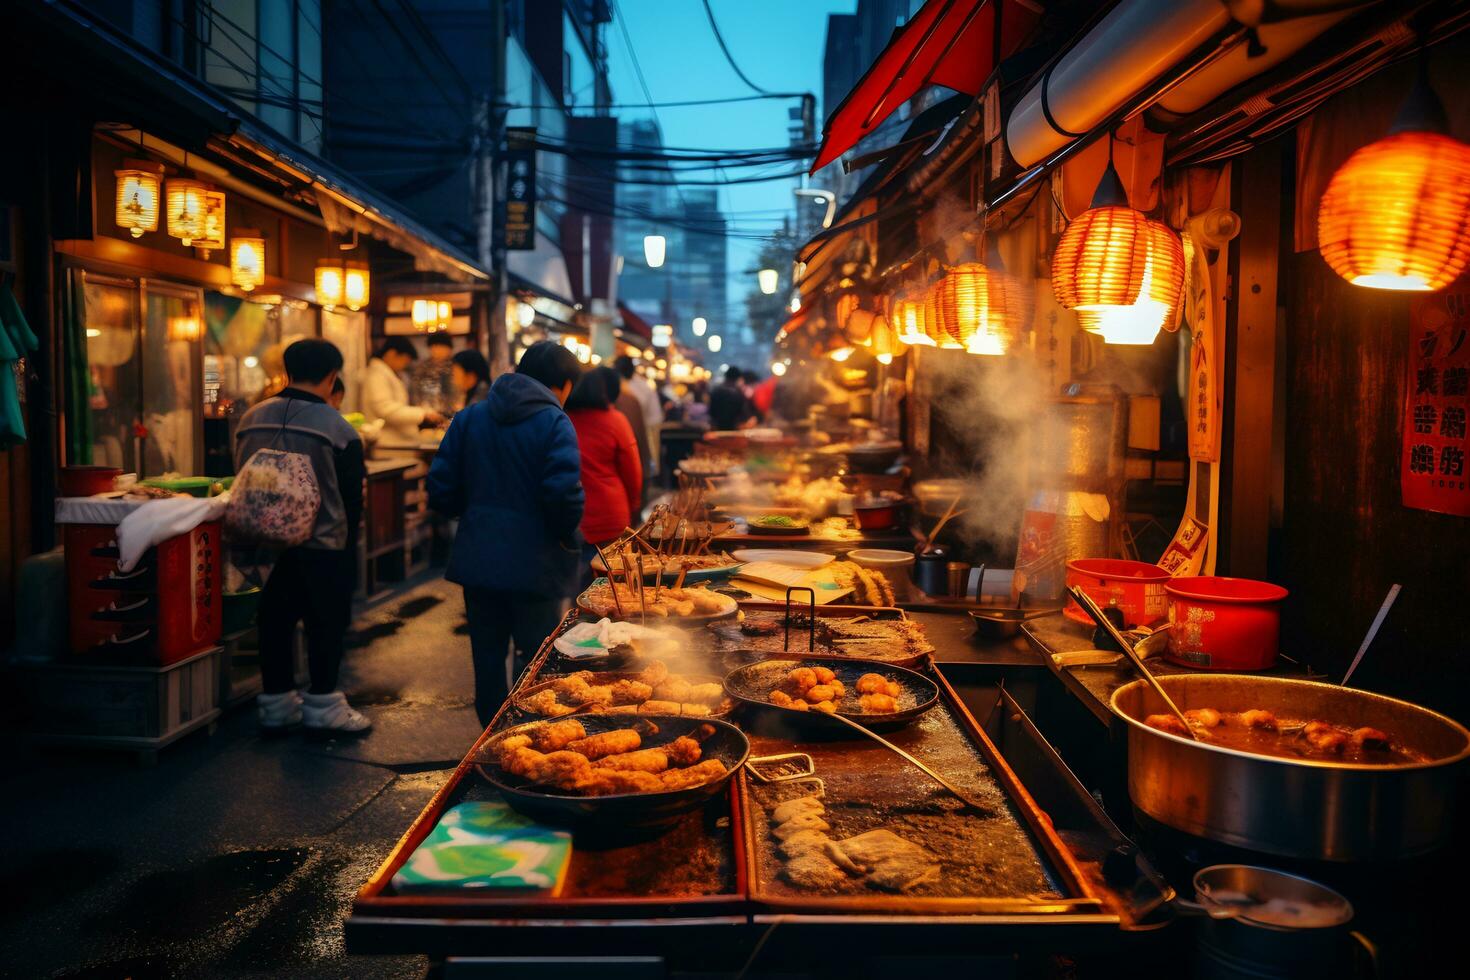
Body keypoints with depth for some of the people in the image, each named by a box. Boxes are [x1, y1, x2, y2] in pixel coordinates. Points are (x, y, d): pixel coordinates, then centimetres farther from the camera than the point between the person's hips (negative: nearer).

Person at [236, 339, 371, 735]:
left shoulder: (251, 420, 3)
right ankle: (322, 705, 13)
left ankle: (275, 701, 24)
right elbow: (352, 498, -6)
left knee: (274, 619, 15)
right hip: (323, 545, -5)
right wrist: (348, 547, 8)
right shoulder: (338, 429, -12)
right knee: (326, 621, 6)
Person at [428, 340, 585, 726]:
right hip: (534, 562, -5)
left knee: (487, 655, 16)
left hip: (477, 559, 5)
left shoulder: (469, 418, 4)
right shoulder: (554, 422, -11)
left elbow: (441, 486, 1)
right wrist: (567, 536, -5)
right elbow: (564, 492, -23)